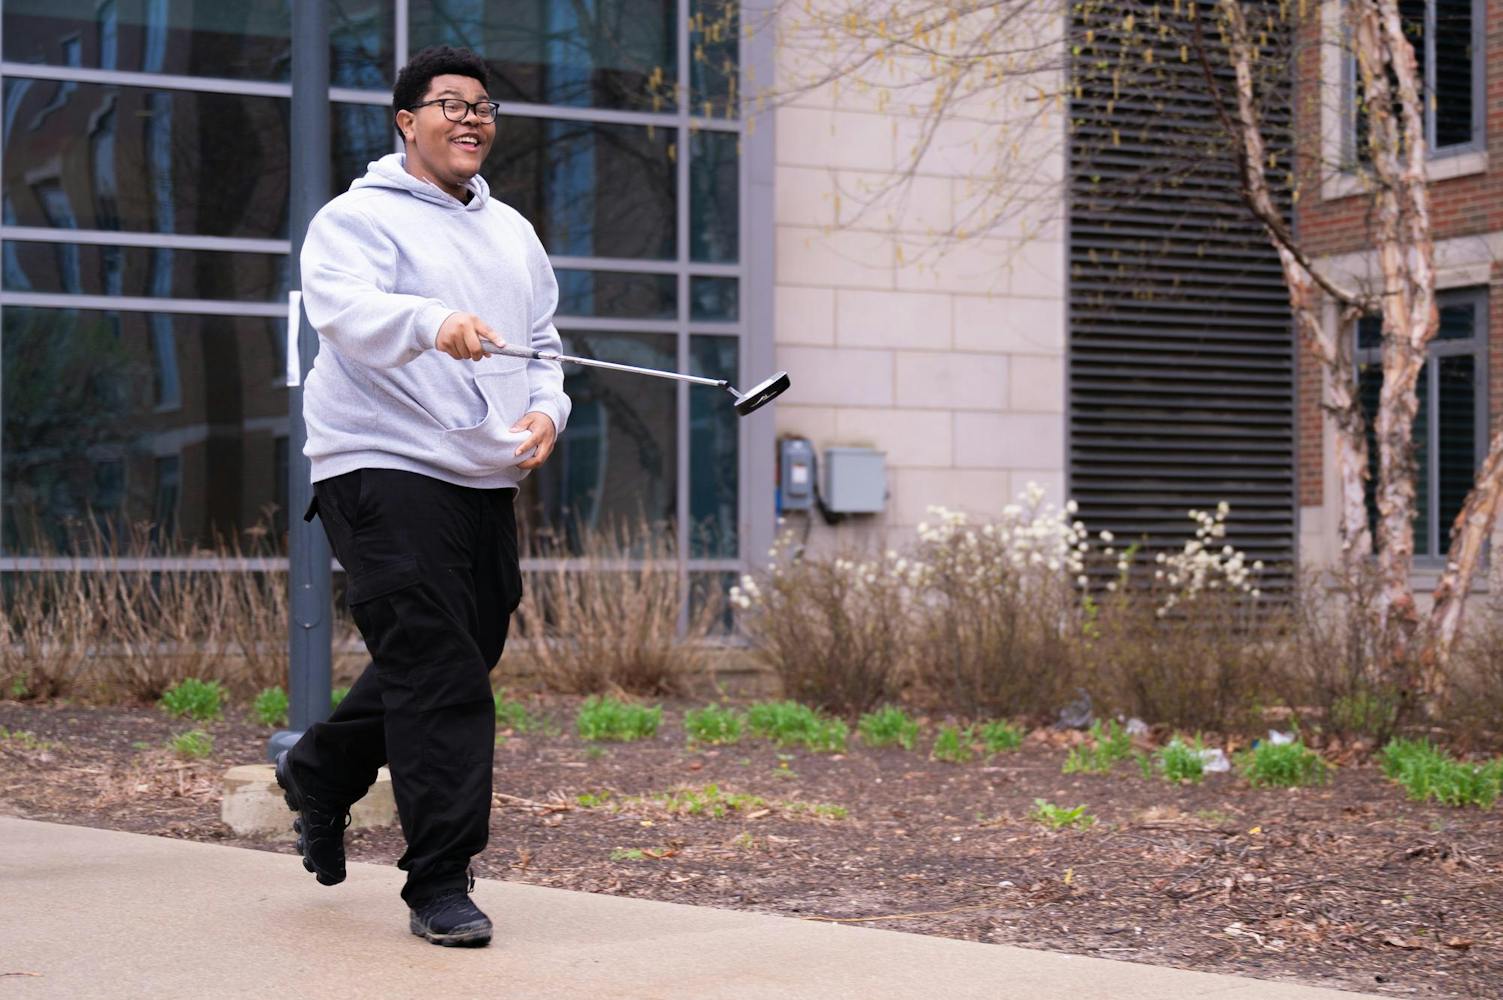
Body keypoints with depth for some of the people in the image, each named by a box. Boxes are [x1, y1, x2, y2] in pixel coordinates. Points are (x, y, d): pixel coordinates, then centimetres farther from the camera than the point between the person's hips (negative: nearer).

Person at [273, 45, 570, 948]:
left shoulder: (514, 232, 19)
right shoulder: (358, 219, -4)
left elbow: (543, 341, 26)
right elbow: (345, 309, -23)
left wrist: (546, 408, 4)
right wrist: (433, 321, -43)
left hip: (486, 482, 7)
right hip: (384, 469, -7)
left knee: (450, 667, 14)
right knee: (440, 678, -14)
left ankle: (318, 775, 40)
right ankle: (440, 883, -6)